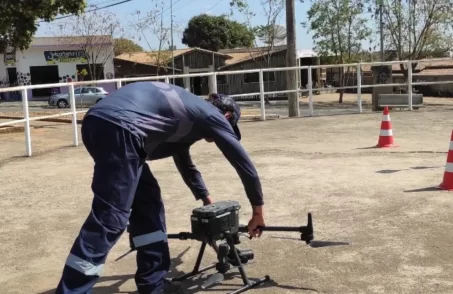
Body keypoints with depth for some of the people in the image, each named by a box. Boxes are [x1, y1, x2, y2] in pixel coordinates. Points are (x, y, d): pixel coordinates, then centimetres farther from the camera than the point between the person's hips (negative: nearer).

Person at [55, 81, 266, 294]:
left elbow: (185, 163, 49)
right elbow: (244, 164, 16)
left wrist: (206, 199, 57)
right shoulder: (213, 116, 15)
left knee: (147, 201, 17)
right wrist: (258, 211, 27)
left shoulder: (187, 110, 36)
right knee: (109, 219, -8)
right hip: (119, 127, -10)